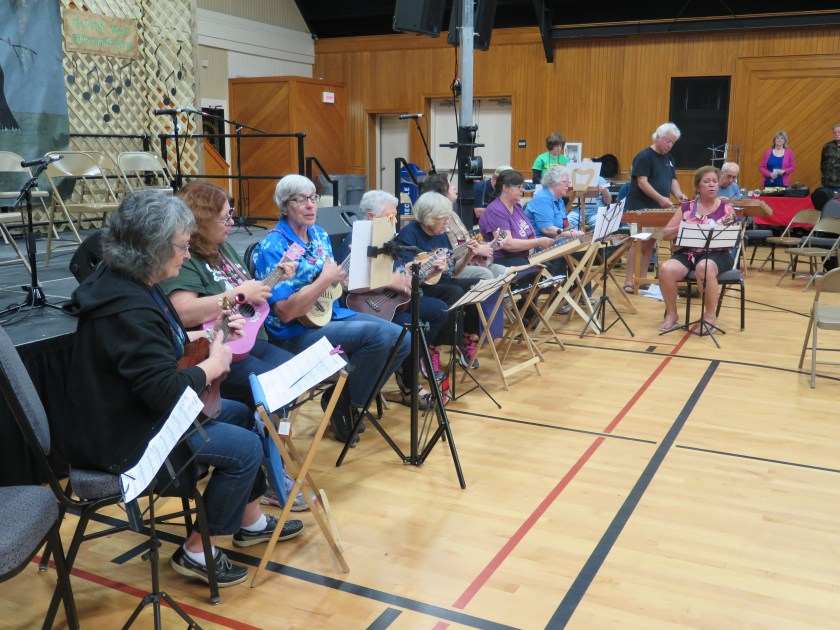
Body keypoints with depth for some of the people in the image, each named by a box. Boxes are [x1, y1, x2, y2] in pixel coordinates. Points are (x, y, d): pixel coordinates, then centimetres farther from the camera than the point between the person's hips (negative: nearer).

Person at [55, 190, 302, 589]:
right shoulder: (127, 308, -30)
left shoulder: (129, 282, 3)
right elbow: (166, 391, -32)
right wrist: (212, 366, -15)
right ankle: (196, 553, 5)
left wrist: (206, 336, 7)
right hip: (121, 437, -11)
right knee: (244, 447, -12)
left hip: (137, 412, 11)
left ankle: (251, 522, 30)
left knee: (242, 414, 18)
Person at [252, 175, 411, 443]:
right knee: (379, 334, -26)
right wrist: (327, 279, -20)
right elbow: (286, 313, -22)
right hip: (296, 334, -8)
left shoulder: (320, 234, 9)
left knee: (402, 339, -2)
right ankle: (341, 402, -6)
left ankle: (357, 395, 14)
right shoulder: (273, 248, -16)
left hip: (331, 313, 9)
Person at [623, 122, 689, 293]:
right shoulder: (644, 156, -11)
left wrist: (678, 194, -7)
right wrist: (660, 198, -26)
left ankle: (643, 278, 15)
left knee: (650, 243, 8)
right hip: (640, 208, -7)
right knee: (637, 243, -8)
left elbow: (673, 180, 14)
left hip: (657, 209, 7)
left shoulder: (669, 158, 13)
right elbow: (642, 182, -18)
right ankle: (628, 280, -6)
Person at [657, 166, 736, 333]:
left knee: (704, 268, -38)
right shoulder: (686, 208, 10)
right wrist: (681, 228, -10)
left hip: (717, 254, -2)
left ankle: (710, 315, -17)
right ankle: (671, 315, -8)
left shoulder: (726, 208, 6)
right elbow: (665, 235, 9)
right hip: (688, 254, 2)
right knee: (665, 269, -29)